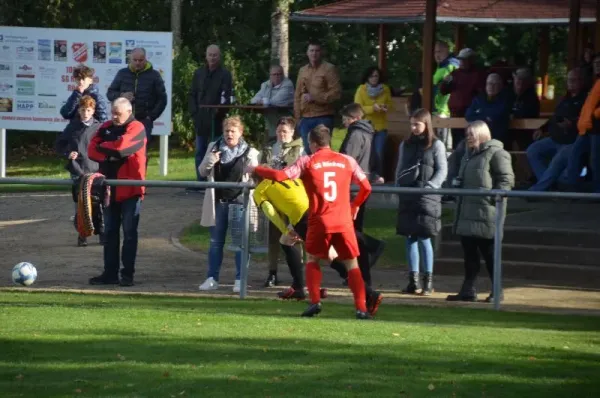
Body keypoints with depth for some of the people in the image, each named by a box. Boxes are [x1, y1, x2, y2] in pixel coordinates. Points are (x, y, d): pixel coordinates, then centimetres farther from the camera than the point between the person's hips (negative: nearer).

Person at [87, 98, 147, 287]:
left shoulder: (136, 128, -5)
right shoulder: (106, 128, 12)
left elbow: (121, 147, -21)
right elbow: (92, 151, 3)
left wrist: (103, 148, -4)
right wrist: (109, 155, -14)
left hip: (130, 190, -6)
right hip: (110, 189, 6)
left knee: (129, 232, -1)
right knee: (109, 232, 8)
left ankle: (127, 274, 2)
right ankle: (110, 273, 12)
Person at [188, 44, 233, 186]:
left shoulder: (225, 74, -2)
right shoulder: (199, 73, 12)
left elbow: (227, 96, -9)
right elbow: (192, 95, 13)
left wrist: (219, 111, -20)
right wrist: (194, 112, 2)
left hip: (216, 120, -5)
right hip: (201, 120, 5)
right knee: (200, 152, 7)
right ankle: (200, 181, 12)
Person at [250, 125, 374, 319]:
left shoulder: (307, 162, 1)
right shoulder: (347, 161, 7)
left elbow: (280, 176, -8)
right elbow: (366, 187, 11)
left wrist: (257, 170, 8)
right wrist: (355, 205, 30)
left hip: (320, 222, -1)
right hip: (344, 221, 1)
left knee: (313, 260, 20)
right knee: (352, 264, 7)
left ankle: (315, 302, 4)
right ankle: (361, 308, -7)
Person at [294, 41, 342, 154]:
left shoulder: (329, 69, -2)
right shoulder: (302, 71, 15)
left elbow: (336, 93, -9)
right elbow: (297, 95, 16)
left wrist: (314, 97, -13)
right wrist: (297, 117, 8)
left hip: (324, 117, -5)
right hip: (306, 118, 5)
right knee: (308, 151, 7)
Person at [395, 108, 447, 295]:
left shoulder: (436, 145, 0)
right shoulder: (405, 145, 15)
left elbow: (442, 171, -3)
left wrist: (429, 187, -14)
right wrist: (398, 188, 5)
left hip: (427, 198, -5)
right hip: (407, 197, 5)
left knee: (424, 237, -8)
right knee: (410, 238, 4)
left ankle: (428, 281, -3)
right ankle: (413, 281, 8)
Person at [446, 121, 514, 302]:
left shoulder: (496, 153, -6)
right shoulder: (467, 154, 22)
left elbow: (507, 180, -11)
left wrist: (495, 197, -20)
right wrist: (457, 183, 12)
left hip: (485, 213, -8)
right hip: (467, 212, 8)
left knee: (489, 253, -3)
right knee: (469, 253, 9)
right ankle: (468, 291, 12)